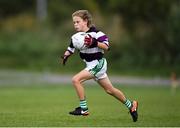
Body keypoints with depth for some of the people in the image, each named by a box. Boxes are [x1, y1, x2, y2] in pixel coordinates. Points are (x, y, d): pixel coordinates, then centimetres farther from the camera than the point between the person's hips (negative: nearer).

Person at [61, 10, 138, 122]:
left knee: (76, 80, -19)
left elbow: (106, 47, -19)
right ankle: (131, 105, 31)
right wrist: (66, 55, -4)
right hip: (91, 65, 8)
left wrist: (95, 43, -34)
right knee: (110, 90, 16)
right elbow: (71, 48, 16)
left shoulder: (95, 33, -17)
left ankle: (83, 108, -12)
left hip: (98, 63, -8)